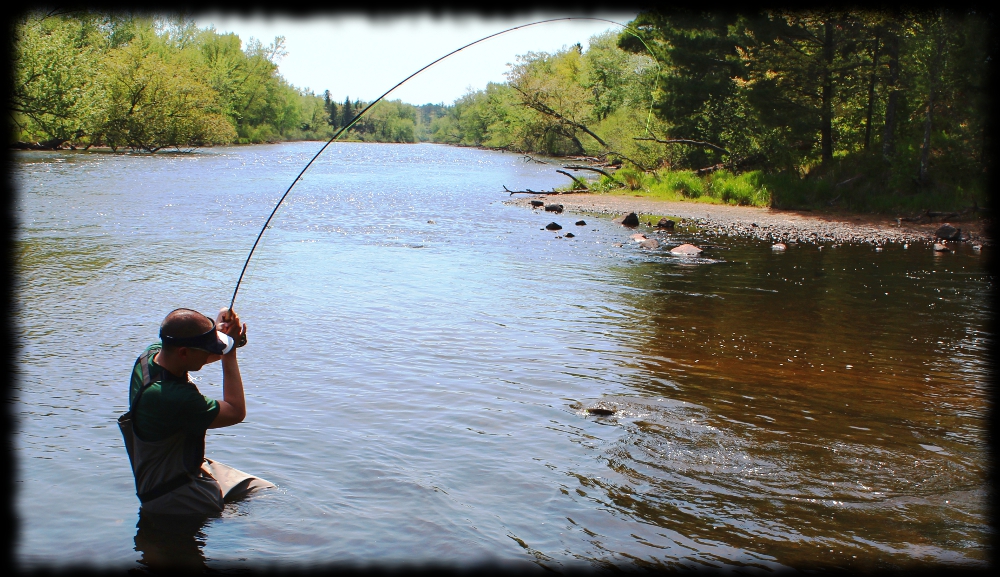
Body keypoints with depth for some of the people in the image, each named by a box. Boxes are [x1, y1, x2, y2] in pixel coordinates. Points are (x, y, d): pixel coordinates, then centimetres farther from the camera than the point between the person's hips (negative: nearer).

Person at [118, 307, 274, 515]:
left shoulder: (152, 354, -7)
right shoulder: (174, 398, -34)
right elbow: (236, 412, -21)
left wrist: (219, 330, -8)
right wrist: (229, 354, -16)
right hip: (172, 497, -10)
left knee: (267, 491, 7)